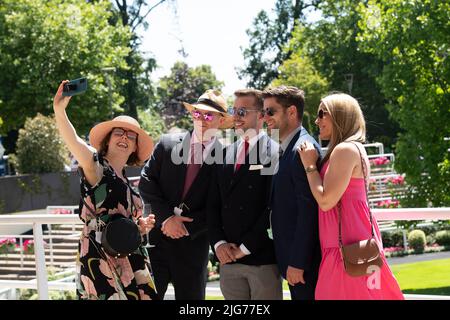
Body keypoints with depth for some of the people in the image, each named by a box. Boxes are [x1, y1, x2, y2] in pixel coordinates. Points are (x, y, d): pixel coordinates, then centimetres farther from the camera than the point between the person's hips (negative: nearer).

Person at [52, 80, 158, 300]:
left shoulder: (125, 181, 19)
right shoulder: (96, 166, -2)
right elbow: (73, 141, -23)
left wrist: (140, 227, 9)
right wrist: (59, 110, -39)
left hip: (129, 258, 8)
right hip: (101, 258, -8)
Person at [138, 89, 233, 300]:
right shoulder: (168, 144, 5)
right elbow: (146, 182, 2)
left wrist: (188, 227, -11)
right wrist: (166, 217, -9)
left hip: (193, 243, -1)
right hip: (157, 237, 1)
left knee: (191, 296, 6)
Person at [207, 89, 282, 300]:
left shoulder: (275, 153, -6)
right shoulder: (226, 154, 15)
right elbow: (213, 205, 14)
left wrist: (245, 247, -11)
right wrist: (218, 243, 0)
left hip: (263, 258, -6)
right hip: (228, 259, 6)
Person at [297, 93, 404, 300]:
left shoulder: (346, 150, -12)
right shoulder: (352, 149, 19)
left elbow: (326, 201, -16)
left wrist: (310, 165, -6)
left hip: (348, 246, -10)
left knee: (347, 293, -8)